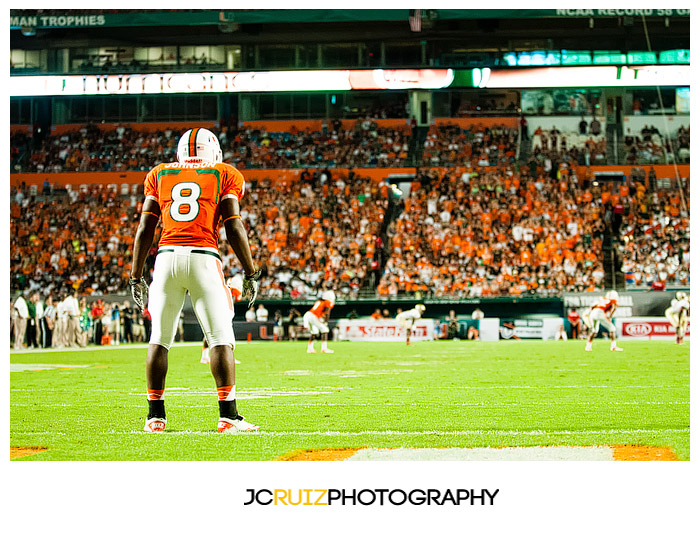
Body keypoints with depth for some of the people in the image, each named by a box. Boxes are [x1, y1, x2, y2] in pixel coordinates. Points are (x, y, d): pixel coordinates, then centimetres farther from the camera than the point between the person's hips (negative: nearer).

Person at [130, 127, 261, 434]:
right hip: (203, 258, -2)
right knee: (221, 339, 1)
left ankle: (156, 416, 12)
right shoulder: (225, 175, 12)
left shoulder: (159, 175, 18)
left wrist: (136, 277, 14)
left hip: (167, 257, 2)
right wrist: (251, 274, 8)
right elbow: (234, 229, 3)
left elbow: (145, 228, 12)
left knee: (159, 339, 11)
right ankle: (228, 416, -6)